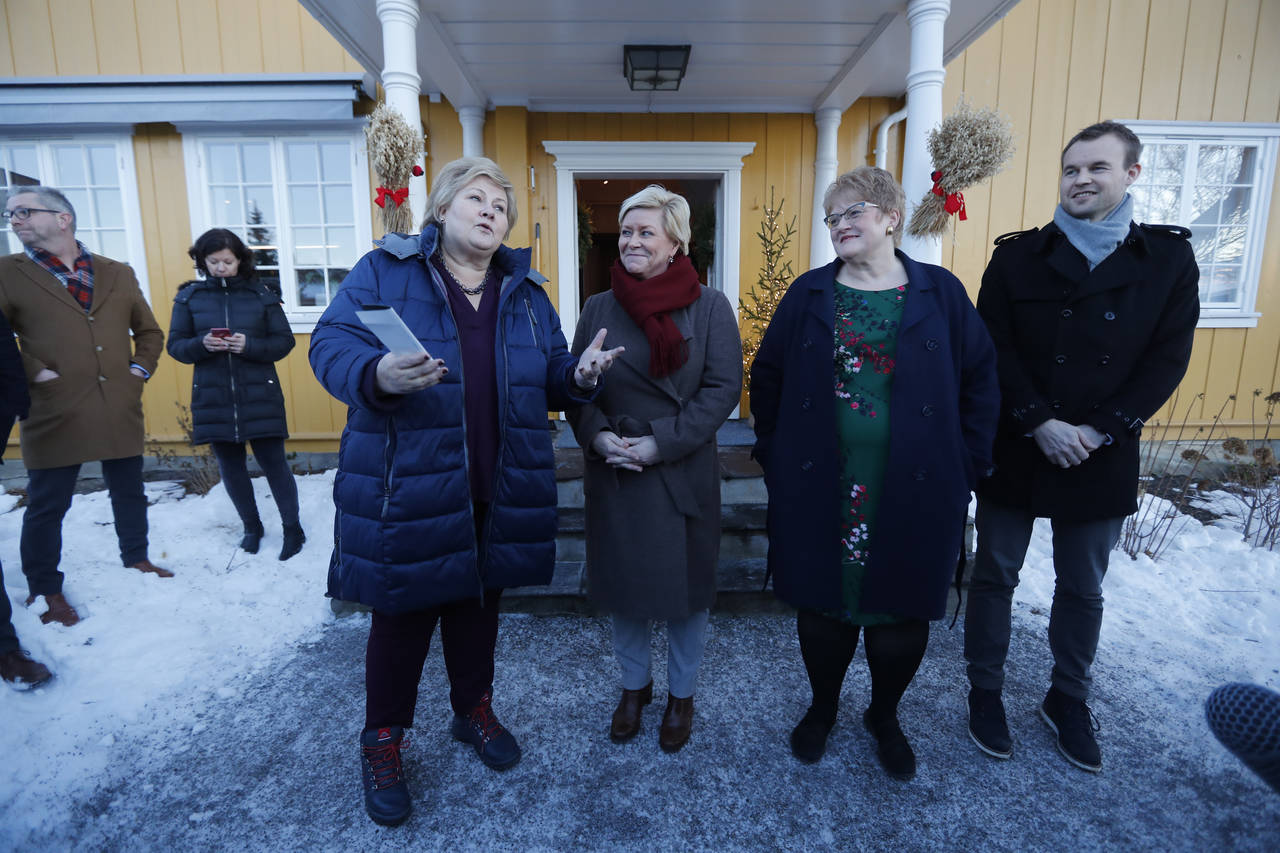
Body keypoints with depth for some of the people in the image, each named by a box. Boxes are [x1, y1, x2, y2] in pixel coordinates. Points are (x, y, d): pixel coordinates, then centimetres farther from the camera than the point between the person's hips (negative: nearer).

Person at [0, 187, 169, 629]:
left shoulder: (118, 274, 10)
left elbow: (149, 331, 18)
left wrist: (141, 368, 6)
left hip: (120, 411, 3)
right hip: (54, 415, -2)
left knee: (129, 493, 14)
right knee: (47, 505, 5)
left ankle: (136, 560, 33)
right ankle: (44, 591, 21)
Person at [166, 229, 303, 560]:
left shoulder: (261, 294, 0)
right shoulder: (189, 296, 5)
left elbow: (284, 341, 0)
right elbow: (175, 346, 5)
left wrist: (249, 345, -17)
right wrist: (202, 344, -16)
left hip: (259, 397, -2)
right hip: (212, 399, 3)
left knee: (273, 461, 0)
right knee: (230, 465, 12)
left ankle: (293, 529, 13)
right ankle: (252, 526, 29)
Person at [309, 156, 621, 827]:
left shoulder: (524, 291, 12)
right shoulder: (384, 271, -1)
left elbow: (547, 374, 13)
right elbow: (330, 345, -8)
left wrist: (577, 375, -10)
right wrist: (377, 375, -30)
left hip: (497, 491, 4)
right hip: (407, 488, -3)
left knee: (478, 604, 19)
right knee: (402, 613, 10)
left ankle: (474, 710, 44)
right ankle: (382, 742, 34)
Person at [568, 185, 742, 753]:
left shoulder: (709, 306, -4)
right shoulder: (599, 308, 5)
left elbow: (723, 387, -9)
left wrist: (660, 442, -17)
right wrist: (597, 436, -13)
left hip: (684, 475, -2)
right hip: (612, 474, 3)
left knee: (685, 587, 11)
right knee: (622, 584, 15)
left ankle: (681, 694, 37)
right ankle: (634, 686, 41)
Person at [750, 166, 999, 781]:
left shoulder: (940, 293, 2)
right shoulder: (809, 294, 3)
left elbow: (980, 380, 5)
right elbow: (767, 377, 6)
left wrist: (967, 464, 0)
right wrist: (773, 454, 1)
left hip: (914, 496, 0)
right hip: (819, 492, 0)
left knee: (901, 613, 13)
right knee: (822, 604, 12)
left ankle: (885, 717, 40)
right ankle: (822, 708, 39)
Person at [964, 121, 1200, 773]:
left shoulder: (1168, 259, 2)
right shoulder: (1017, 256, -1)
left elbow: (1168, 359, -2)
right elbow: (996, 350, -7)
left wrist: (1100, 430, -14)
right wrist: (1040, 424, -16)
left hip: (1102, 457, 2)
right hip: (1015, 451, -1)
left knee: (1083, 588, 15)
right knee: (995, 575, 9)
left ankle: (1068, 700, 36)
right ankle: (985, 692, 28)